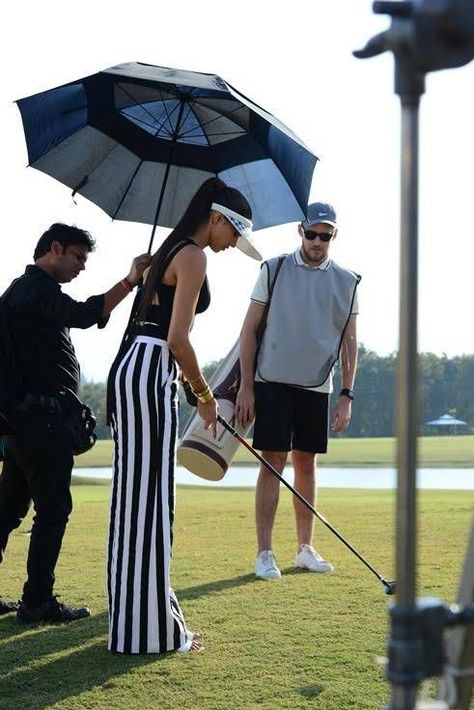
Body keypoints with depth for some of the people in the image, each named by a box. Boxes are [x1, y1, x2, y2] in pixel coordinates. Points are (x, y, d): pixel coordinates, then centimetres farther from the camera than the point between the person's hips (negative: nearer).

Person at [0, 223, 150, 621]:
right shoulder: (39, 287, -11)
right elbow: (83, 316, -29)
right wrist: (130, 282, -33)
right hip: (43, 414, -10)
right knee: (54, 508, -6)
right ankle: (37, 602, -2)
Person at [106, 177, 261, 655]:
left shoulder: (172, 249, 21)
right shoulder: (193, 256, -9)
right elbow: (177, 339, -16)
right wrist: (204, 394, -4)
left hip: (131, 370, 10)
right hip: (150, 374, -10)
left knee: (138, 495, 13)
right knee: (148, 497, -7)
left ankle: (138, 615, 22)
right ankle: (150, 631, -1)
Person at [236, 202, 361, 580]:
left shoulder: (347, 282, 5)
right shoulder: (274, 270, -1)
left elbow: (349, 341, 7)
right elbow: (250, 329, 0)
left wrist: (347, 395, 0)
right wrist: (246, 387, -5)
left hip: (316, 386, 3)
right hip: (272, 381, -3)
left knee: (306, 464, 9)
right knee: (273, 463, -4)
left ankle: (305, 547, 20)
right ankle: (264, 552, 1)